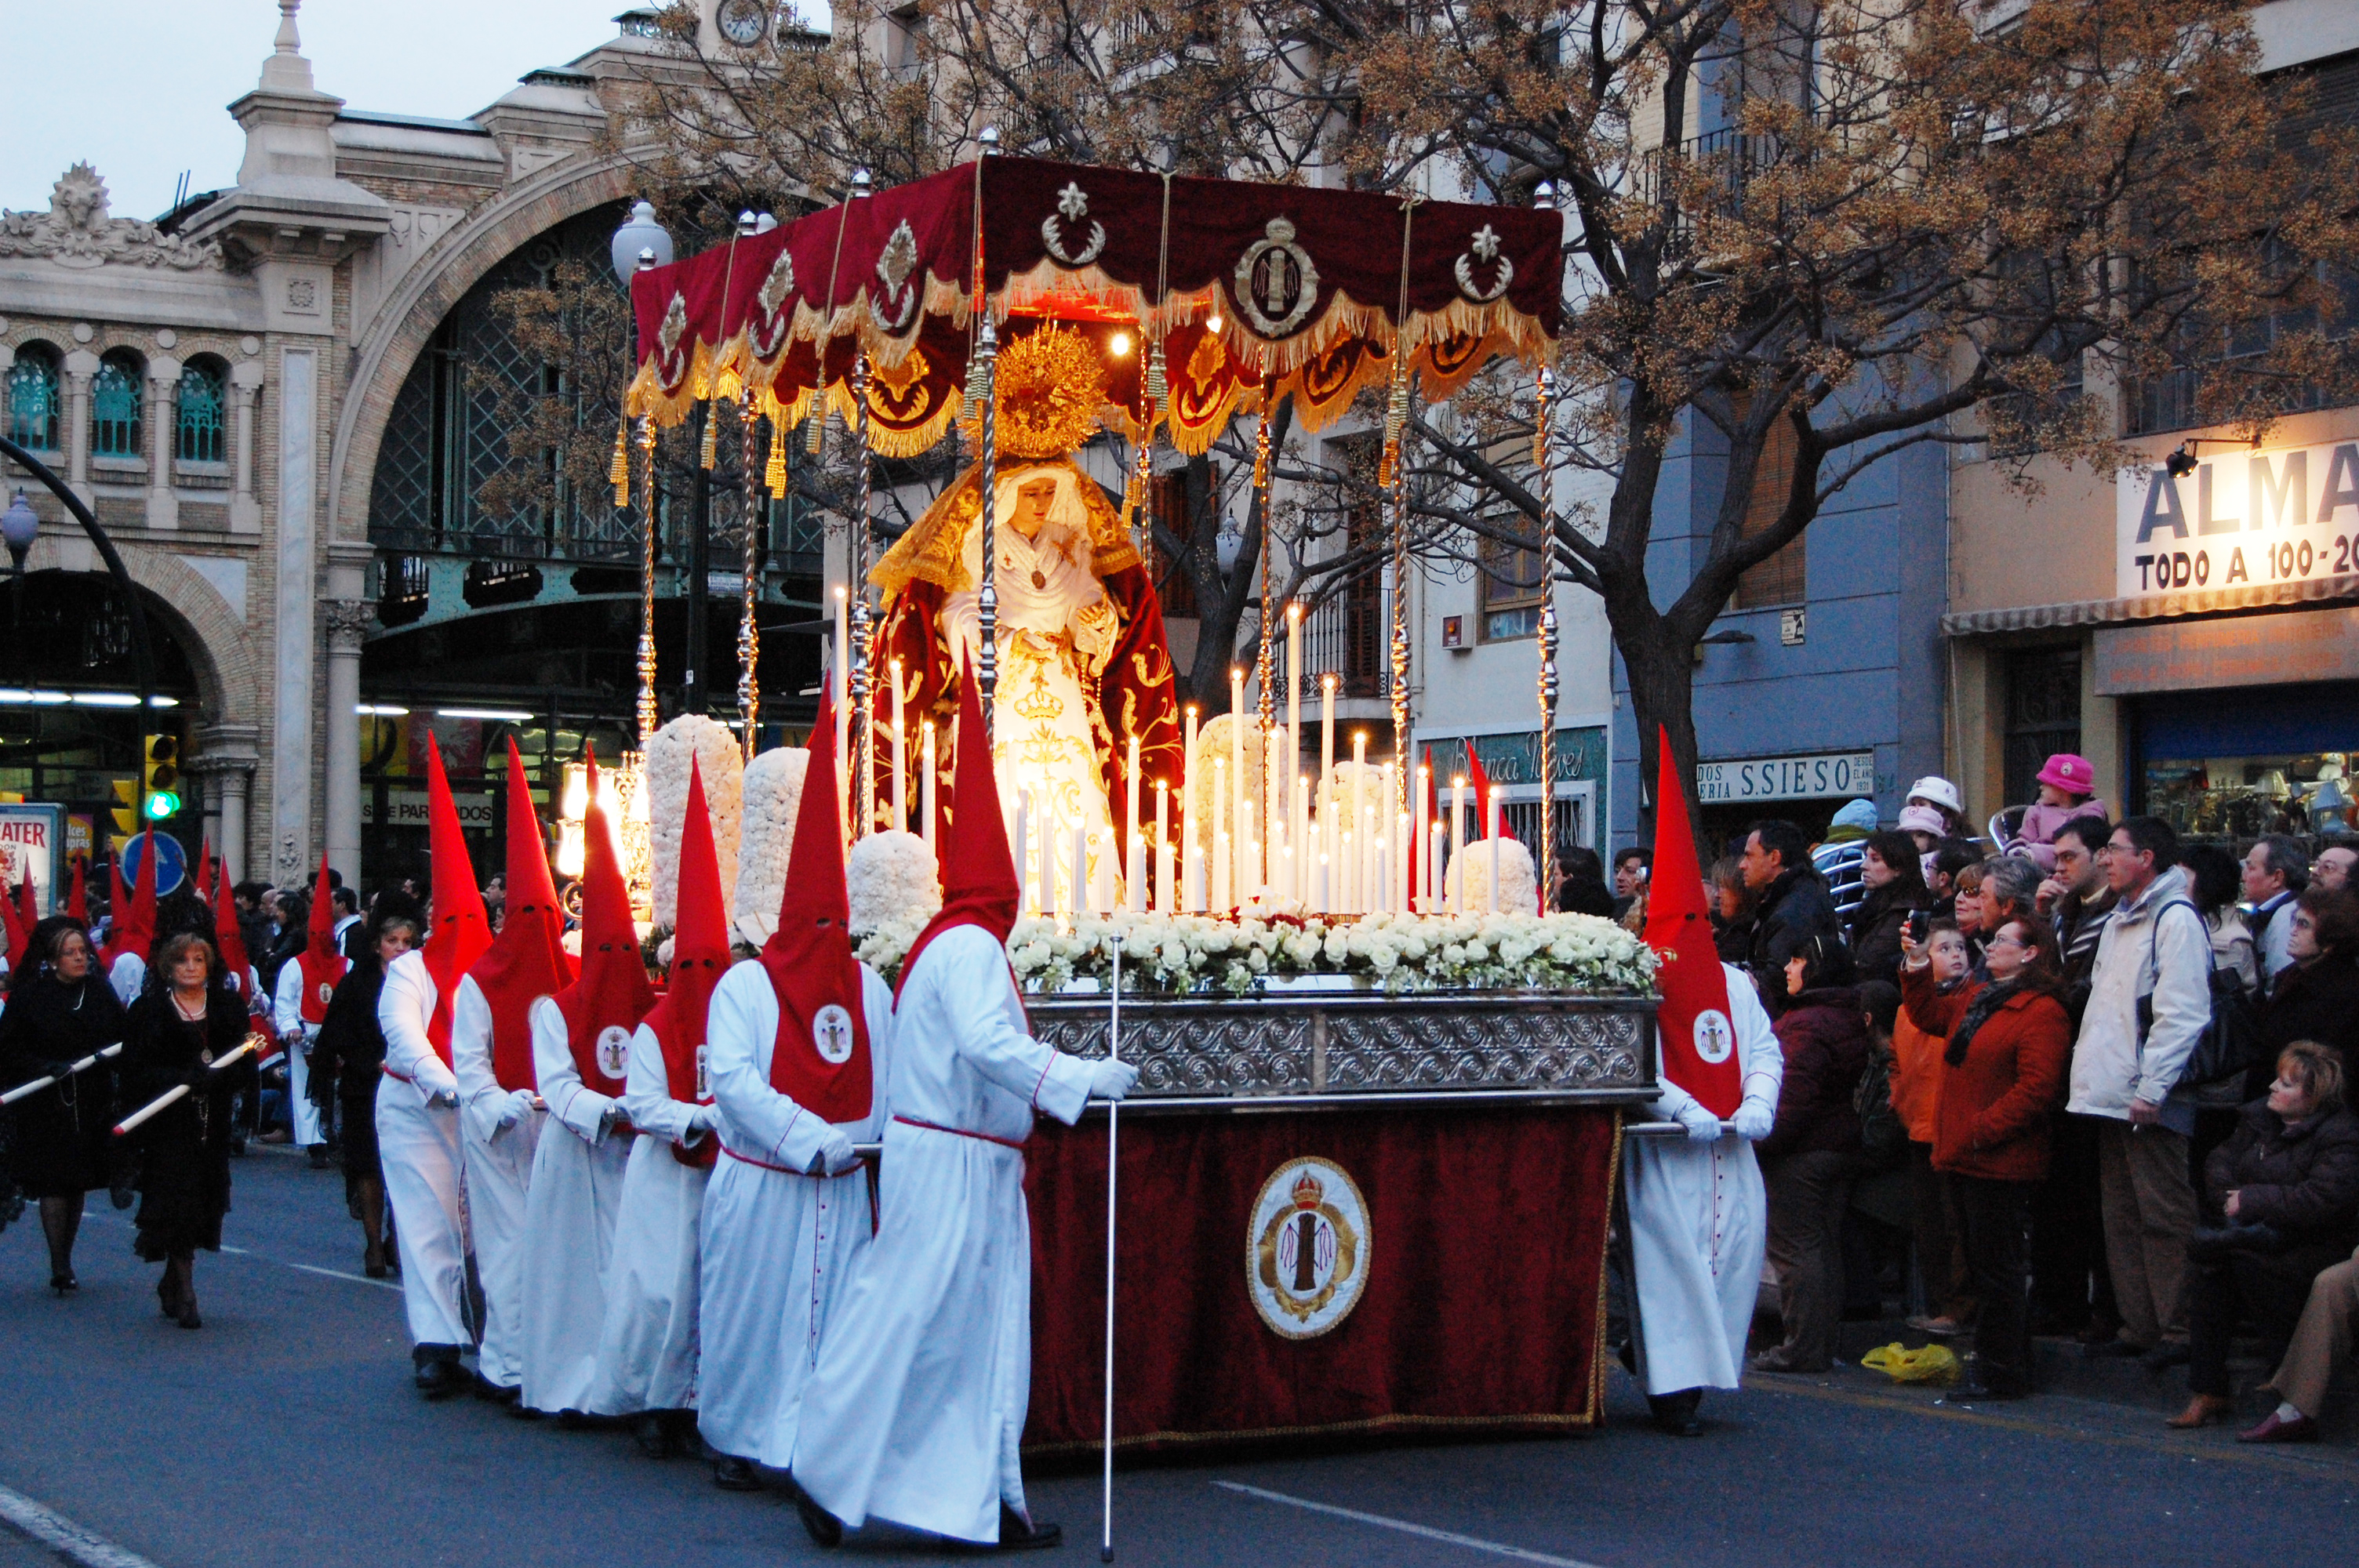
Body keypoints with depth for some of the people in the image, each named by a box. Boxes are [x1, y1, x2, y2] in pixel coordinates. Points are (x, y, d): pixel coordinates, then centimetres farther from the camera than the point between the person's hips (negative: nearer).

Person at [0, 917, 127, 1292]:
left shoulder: (100, 992, 5)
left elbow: (121, 1043, 11)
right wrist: (45, 1067, -18)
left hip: (92, 1104, 4)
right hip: (46, 1104, -4)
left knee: (78, 1184, 9)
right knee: (54, 1183, -8)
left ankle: (65, 1263, 20)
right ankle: (58, 1266, -6)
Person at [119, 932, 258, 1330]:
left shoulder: (228, 1007, 11)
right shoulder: (149, 1010, 2)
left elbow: (245, 1066, 6)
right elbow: (136, 1070, -5)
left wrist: (215, 1076, -15)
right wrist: (182, 1077, -19)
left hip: (212, 1123, 3)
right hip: (168, 1122, -3)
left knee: (201, 1203, 4)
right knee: (178, 1202, -9)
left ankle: (172, 1282, 23)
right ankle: (184, 1296, -5)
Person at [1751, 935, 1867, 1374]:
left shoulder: (1806, 1025, -19)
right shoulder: (1850, 1020, 11)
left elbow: (1794, 1094, -24)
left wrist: (1765, 1140, -17)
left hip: (1800, 1153, -10)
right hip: (1840, 1144, 10)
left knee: (1794, 1248, -4)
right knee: (1825, 1248, 13)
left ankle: (1803, 1349, -3)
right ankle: (1822, 1345, 19)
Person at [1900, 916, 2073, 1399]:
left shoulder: (2042, 1013, -14)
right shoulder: (1976, 999, 15)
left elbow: (2037, 1088, -21)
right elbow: (1931, 1016, 31)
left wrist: (1981, 1130, -21)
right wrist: (1917, 974, 16)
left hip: (1999, 1161, -9)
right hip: (1965, 1158, 9)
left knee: (1997, 1266, -5)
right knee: (1984, 1263, 13)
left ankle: (2001, 1373, 1)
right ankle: (2006, 1369, 21)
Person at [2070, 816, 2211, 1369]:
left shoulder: (2176, 919, -9)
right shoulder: (2119, 920, 21)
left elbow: (2182, 1013, -17)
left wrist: (2151, 1089, -22)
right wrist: (2087, 1060, 16)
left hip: (2147, 1101, -9)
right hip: (2109, 1095, 9)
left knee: (2164, 1218, -7)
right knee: (2123, 1219, 11)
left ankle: (2179, 1331, -3)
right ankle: (2139, 1327, 16)